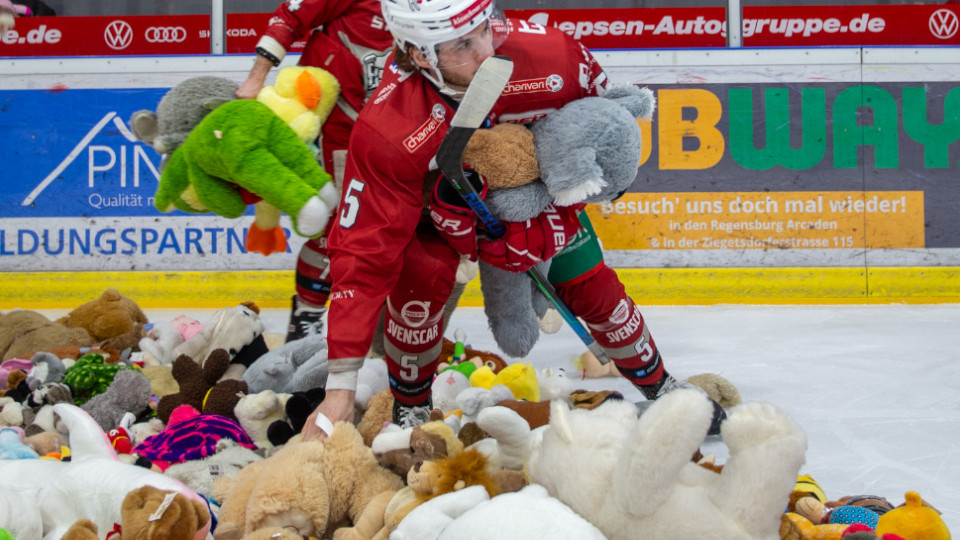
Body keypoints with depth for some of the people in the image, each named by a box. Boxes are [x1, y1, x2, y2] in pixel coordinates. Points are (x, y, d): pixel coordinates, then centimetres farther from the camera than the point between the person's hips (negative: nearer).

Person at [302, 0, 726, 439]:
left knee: (593, 288, 0)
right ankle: (409, 407, -3)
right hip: (437, 194, -2)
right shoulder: (385, 130, -40)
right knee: (420, 275, -26)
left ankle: (659, 386, 27)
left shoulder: (552, 54, -37)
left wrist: (549, 228, -20)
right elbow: (363, 252, -38)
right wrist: (341, 387, -42)